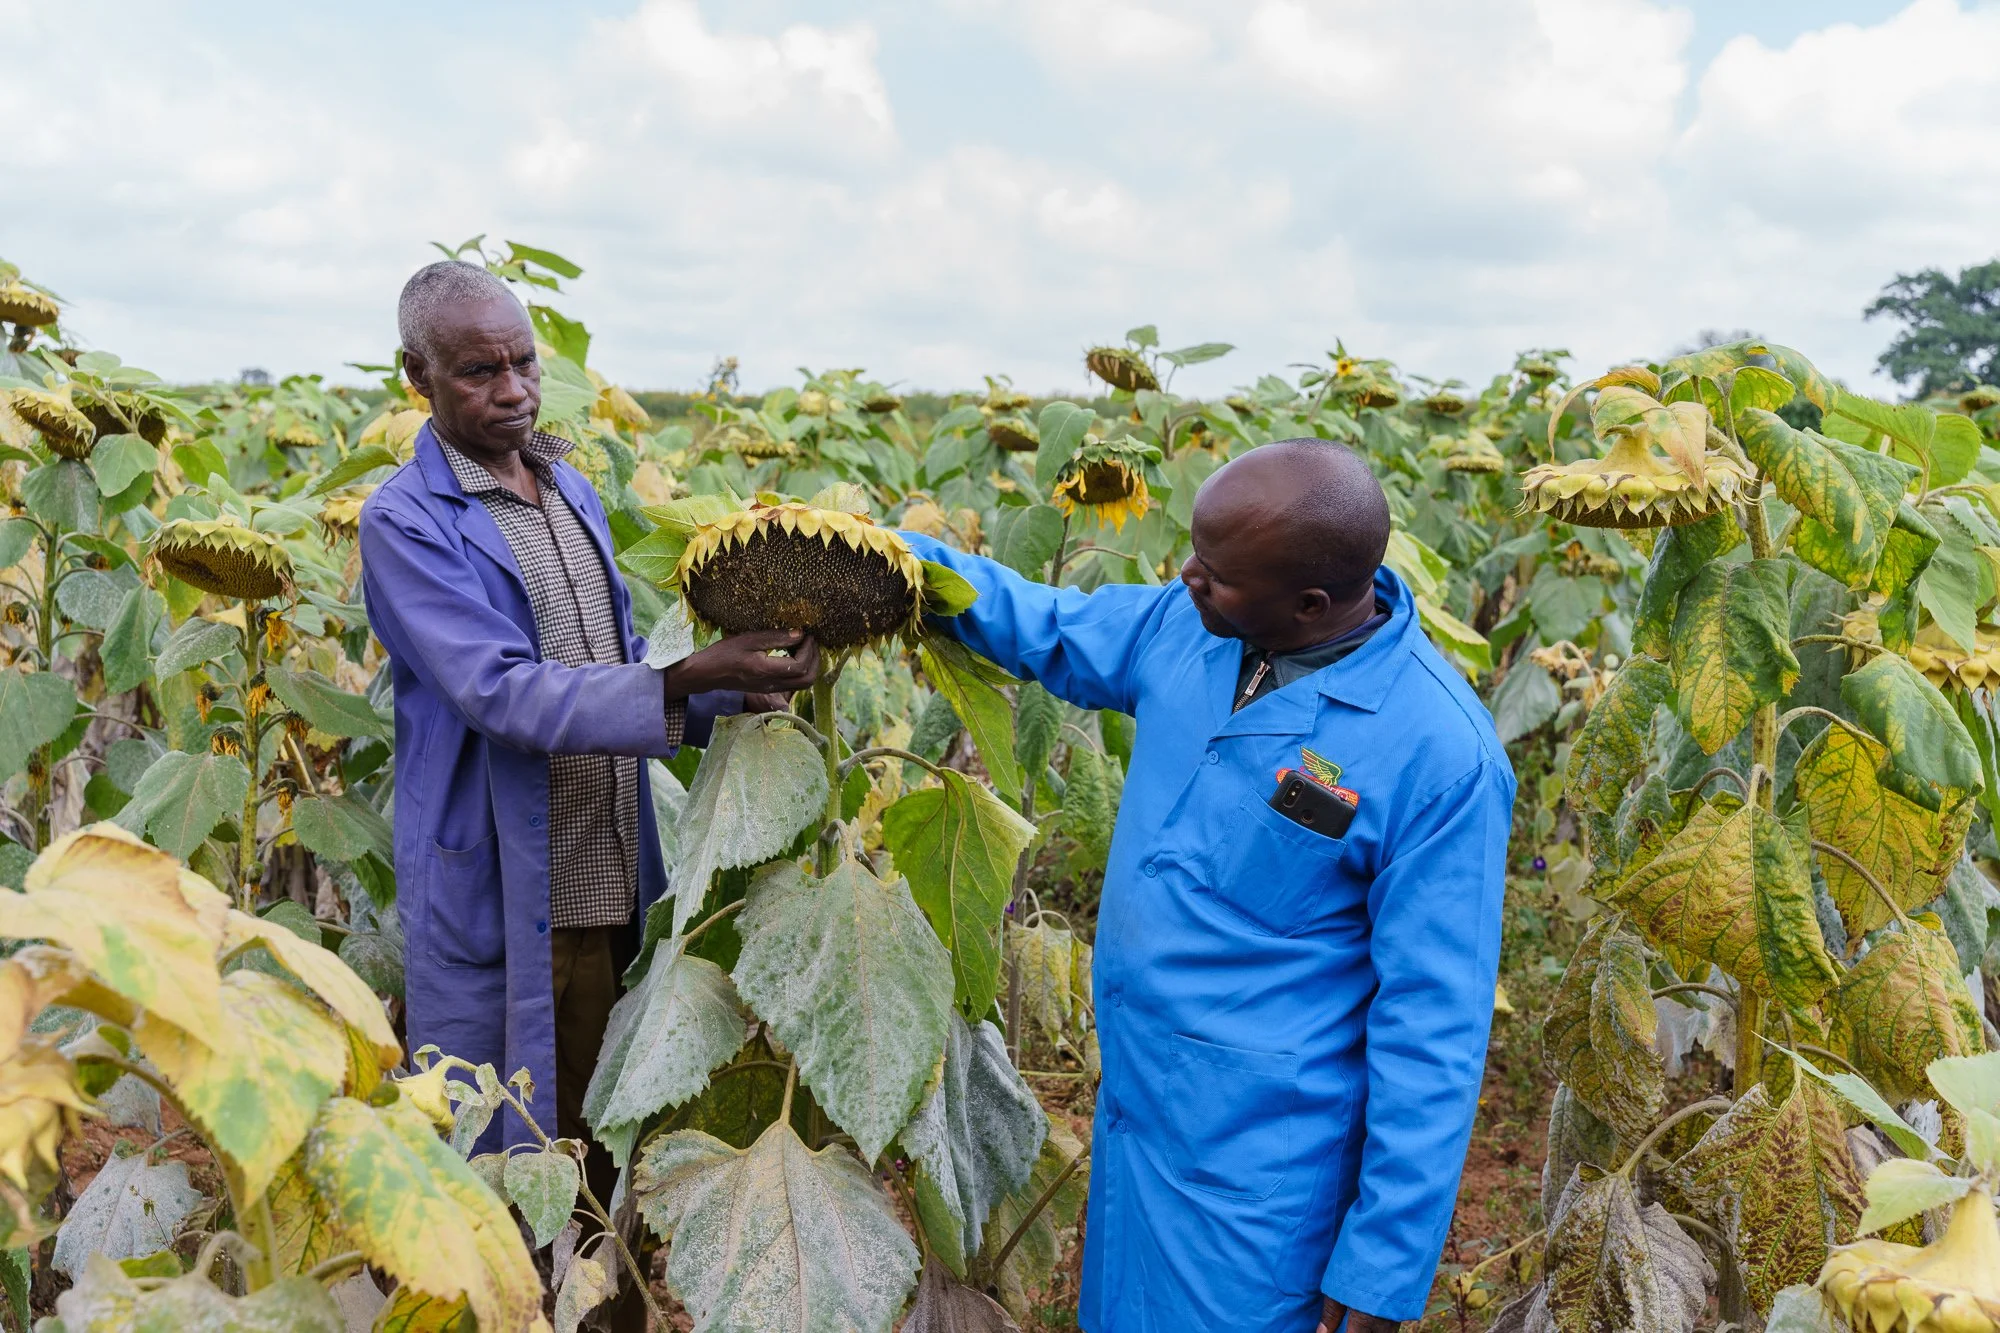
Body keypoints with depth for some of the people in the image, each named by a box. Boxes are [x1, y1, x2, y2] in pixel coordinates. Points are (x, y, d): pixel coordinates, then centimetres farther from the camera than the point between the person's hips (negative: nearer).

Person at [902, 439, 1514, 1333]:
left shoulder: (1443, 755, -24)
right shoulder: (1186, 629, -7)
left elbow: (1433, 1032, -19)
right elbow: (1047, 629, 13)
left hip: (1258, 1180, -7)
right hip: (1131, 1112, 7)